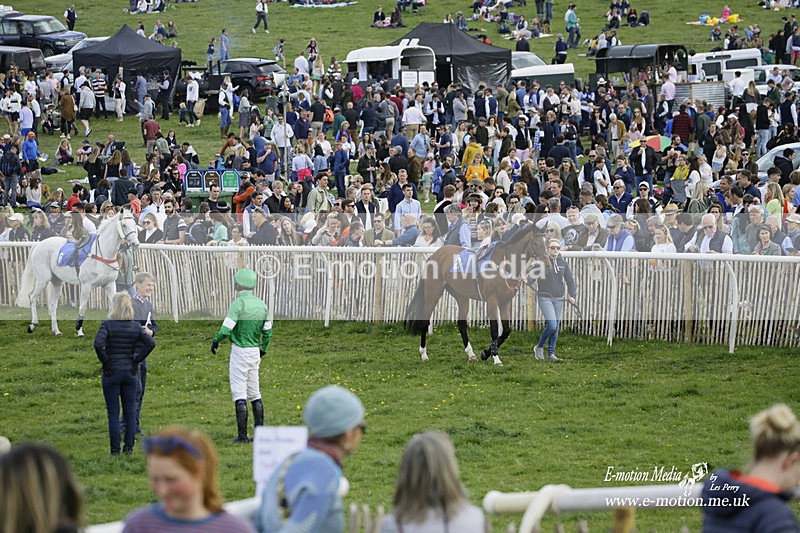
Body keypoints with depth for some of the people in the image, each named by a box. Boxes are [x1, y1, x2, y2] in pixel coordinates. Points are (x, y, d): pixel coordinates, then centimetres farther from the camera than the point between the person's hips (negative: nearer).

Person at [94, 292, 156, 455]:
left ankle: (115, 449, 4)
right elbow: (151, 343, -9)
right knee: (130, 411, 11)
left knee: (113, 413, 3)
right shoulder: (135, 326, 0)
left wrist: (105, 361, -10)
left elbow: (98, 344, -24)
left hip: (111, 373, -3)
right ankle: (129, 447, 11)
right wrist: (137, 360, -3)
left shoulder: (107, 325, -10)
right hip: (130, 373, 3)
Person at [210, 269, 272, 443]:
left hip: (240, 351, -7)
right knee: (254, 393, 15)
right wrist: (263, 349, 25)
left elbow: (226, 330, -20)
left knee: (239, 394, -4)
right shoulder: (261, 304, 4)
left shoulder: (238, 303, -17)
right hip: (255, 351, 7)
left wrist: (215, 341, -2)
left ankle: (242, 435, -7)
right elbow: (267, 330, 10)